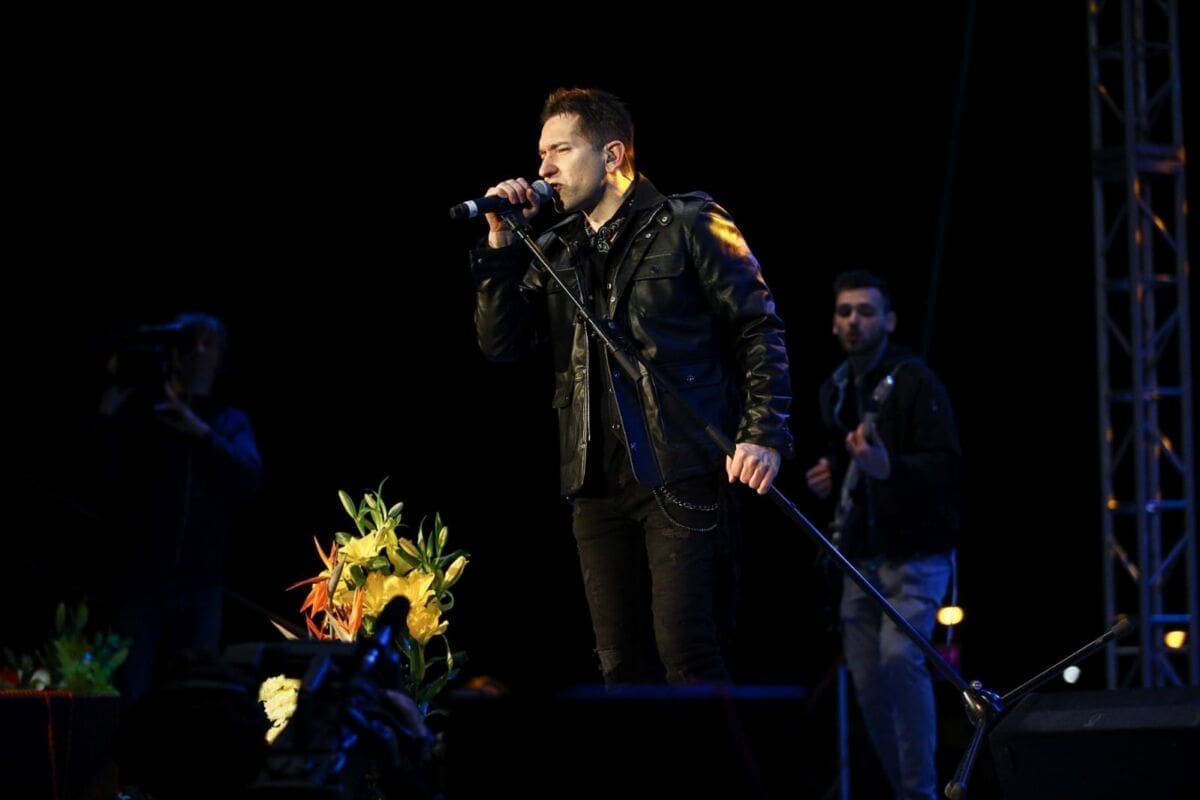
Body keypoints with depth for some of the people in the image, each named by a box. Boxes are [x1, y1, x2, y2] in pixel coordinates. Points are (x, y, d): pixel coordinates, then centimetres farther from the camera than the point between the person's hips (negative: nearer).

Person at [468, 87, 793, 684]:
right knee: (620, 659, 5)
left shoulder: (688, 225, 0)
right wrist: (500, 244, 0)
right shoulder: (554, 252, 16)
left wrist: (763, 433, -13)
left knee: (684, 646, -13)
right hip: (598, 479, 6)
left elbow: (759, 327, -2)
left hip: (679, 473, -6)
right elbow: (501, 343, 8)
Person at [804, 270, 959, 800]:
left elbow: (944, 467, -20)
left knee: (899, 656, -25)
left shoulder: (915, 382, -10)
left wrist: (889, 468, -36)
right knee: (869, 684, 4)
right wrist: (830, 476, 7)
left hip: (915, 557, -7)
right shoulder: (835, 391, 12)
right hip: (861, 558, 7)